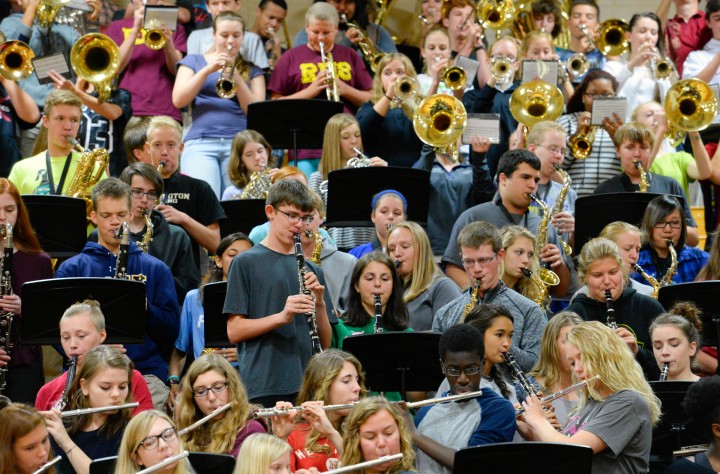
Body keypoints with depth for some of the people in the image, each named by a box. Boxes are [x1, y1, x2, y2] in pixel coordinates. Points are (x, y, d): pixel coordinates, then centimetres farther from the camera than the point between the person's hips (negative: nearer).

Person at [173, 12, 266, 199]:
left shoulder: (252, 70, 19)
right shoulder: (193, 61, 17)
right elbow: (178, 101, 2)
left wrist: (237, 79, -9)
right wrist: (208, 70, -6)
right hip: (201, 142, -1)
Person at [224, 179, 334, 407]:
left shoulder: (311, 270, 15)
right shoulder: (246, 263, 2)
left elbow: (325, 343, 13)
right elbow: (234, 332, -5)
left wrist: (319, 303, -5)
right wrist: (281, 317, -17)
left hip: (308, 387, 4)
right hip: (264, 388, -4)